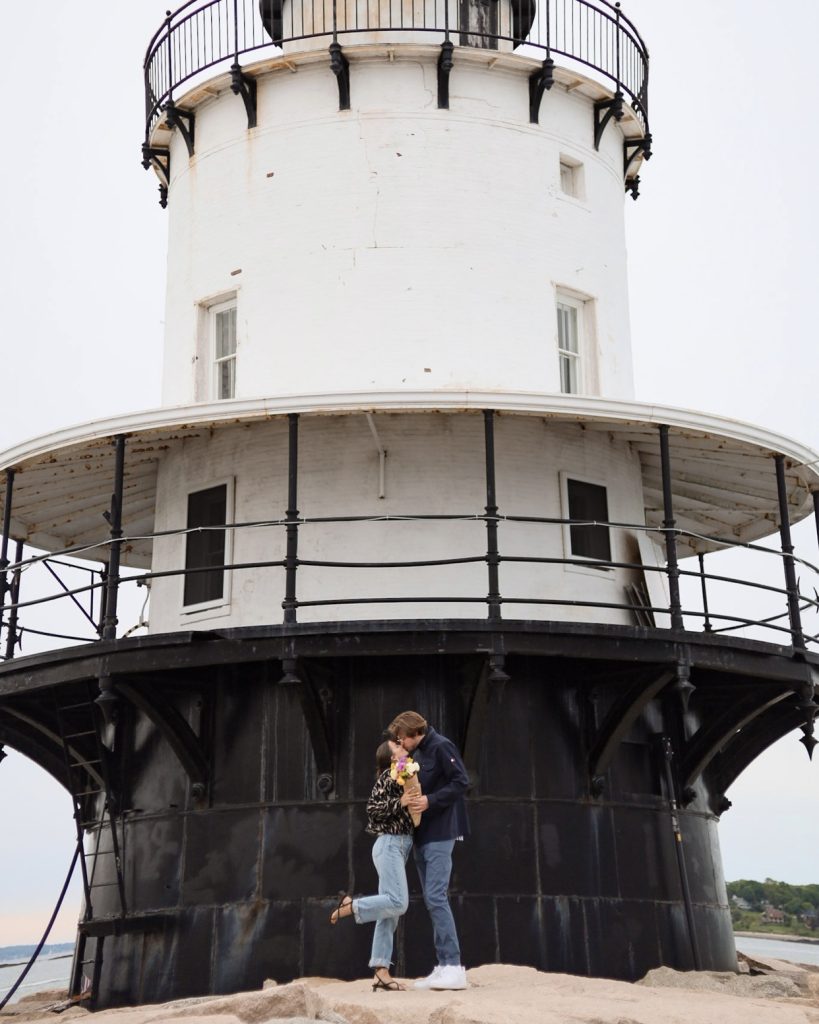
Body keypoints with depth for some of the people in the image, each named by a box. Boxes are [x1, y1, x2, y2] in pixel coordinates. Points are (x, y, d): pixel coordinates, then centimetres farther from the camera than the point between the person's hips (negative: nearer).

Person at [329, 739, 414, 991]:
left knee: (390, 911, 4)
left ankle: (381, 972, 3)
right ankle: (349, 907, -3)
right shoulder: (389, 776, -6)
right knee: (398, 902, -20)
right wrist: (400, 802, -19)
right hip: (389, 844, -9)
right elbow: (372, 808, -12)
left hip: (400, 846, 9)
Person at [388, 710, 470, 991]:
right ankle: (443, 968, 8)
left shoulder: (441, 747, -8)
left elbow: (461, 782, -16)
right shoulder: (417, 755, 17)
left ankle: (454, 968, -15)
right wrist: (412, 798, 2)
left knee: (436, 898, -15)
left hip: (439, 834, -9)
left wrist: (430, 801, -22)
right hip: (422, 835, 9)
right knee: (432, 901, 7)